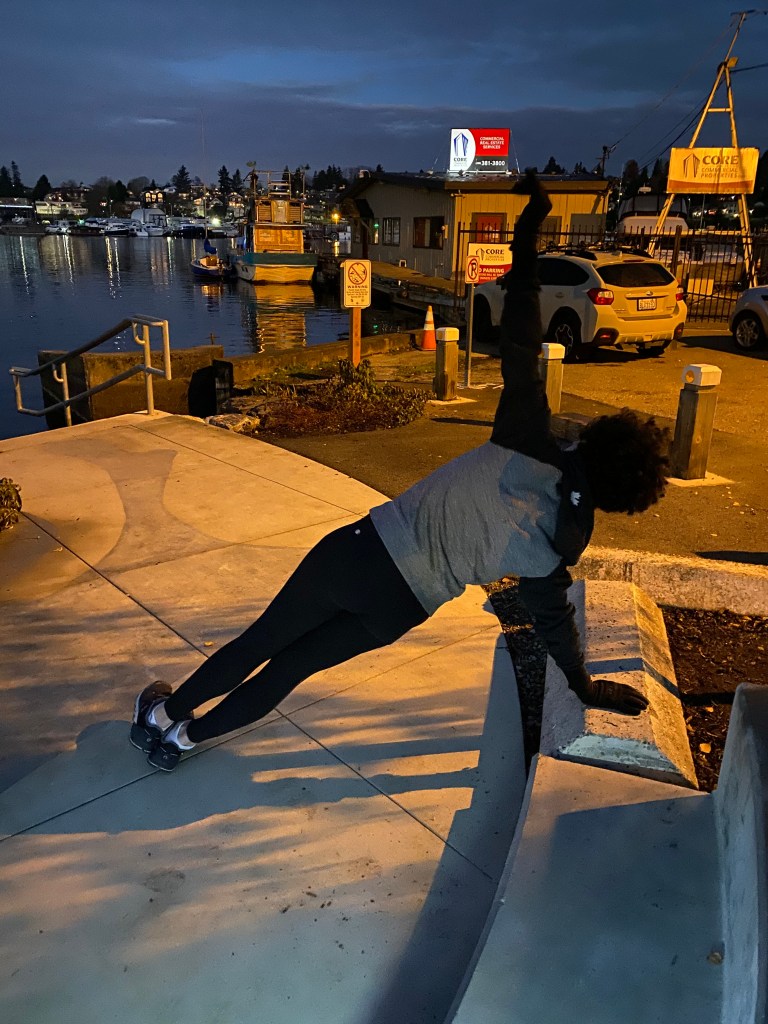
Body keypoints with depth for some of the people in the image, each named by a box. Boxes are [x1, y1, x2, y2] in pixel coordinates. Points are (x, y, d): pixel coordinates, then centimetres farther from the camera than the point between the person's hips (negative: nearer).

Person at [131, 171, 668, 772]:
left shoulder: (526, 445, -9)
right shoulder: (564, 539, -8)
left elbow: (518, 345, -11)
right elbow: (553, 619, 4)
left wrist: (529, 230, -6)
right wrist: (585, 686, 21)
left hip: (362, 547, 0)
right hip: (398, 606, 0)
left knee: (261, 640, 17)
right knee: (288, 667, 20)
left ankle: (163, 714, 34)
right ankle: (184, 736, 32)